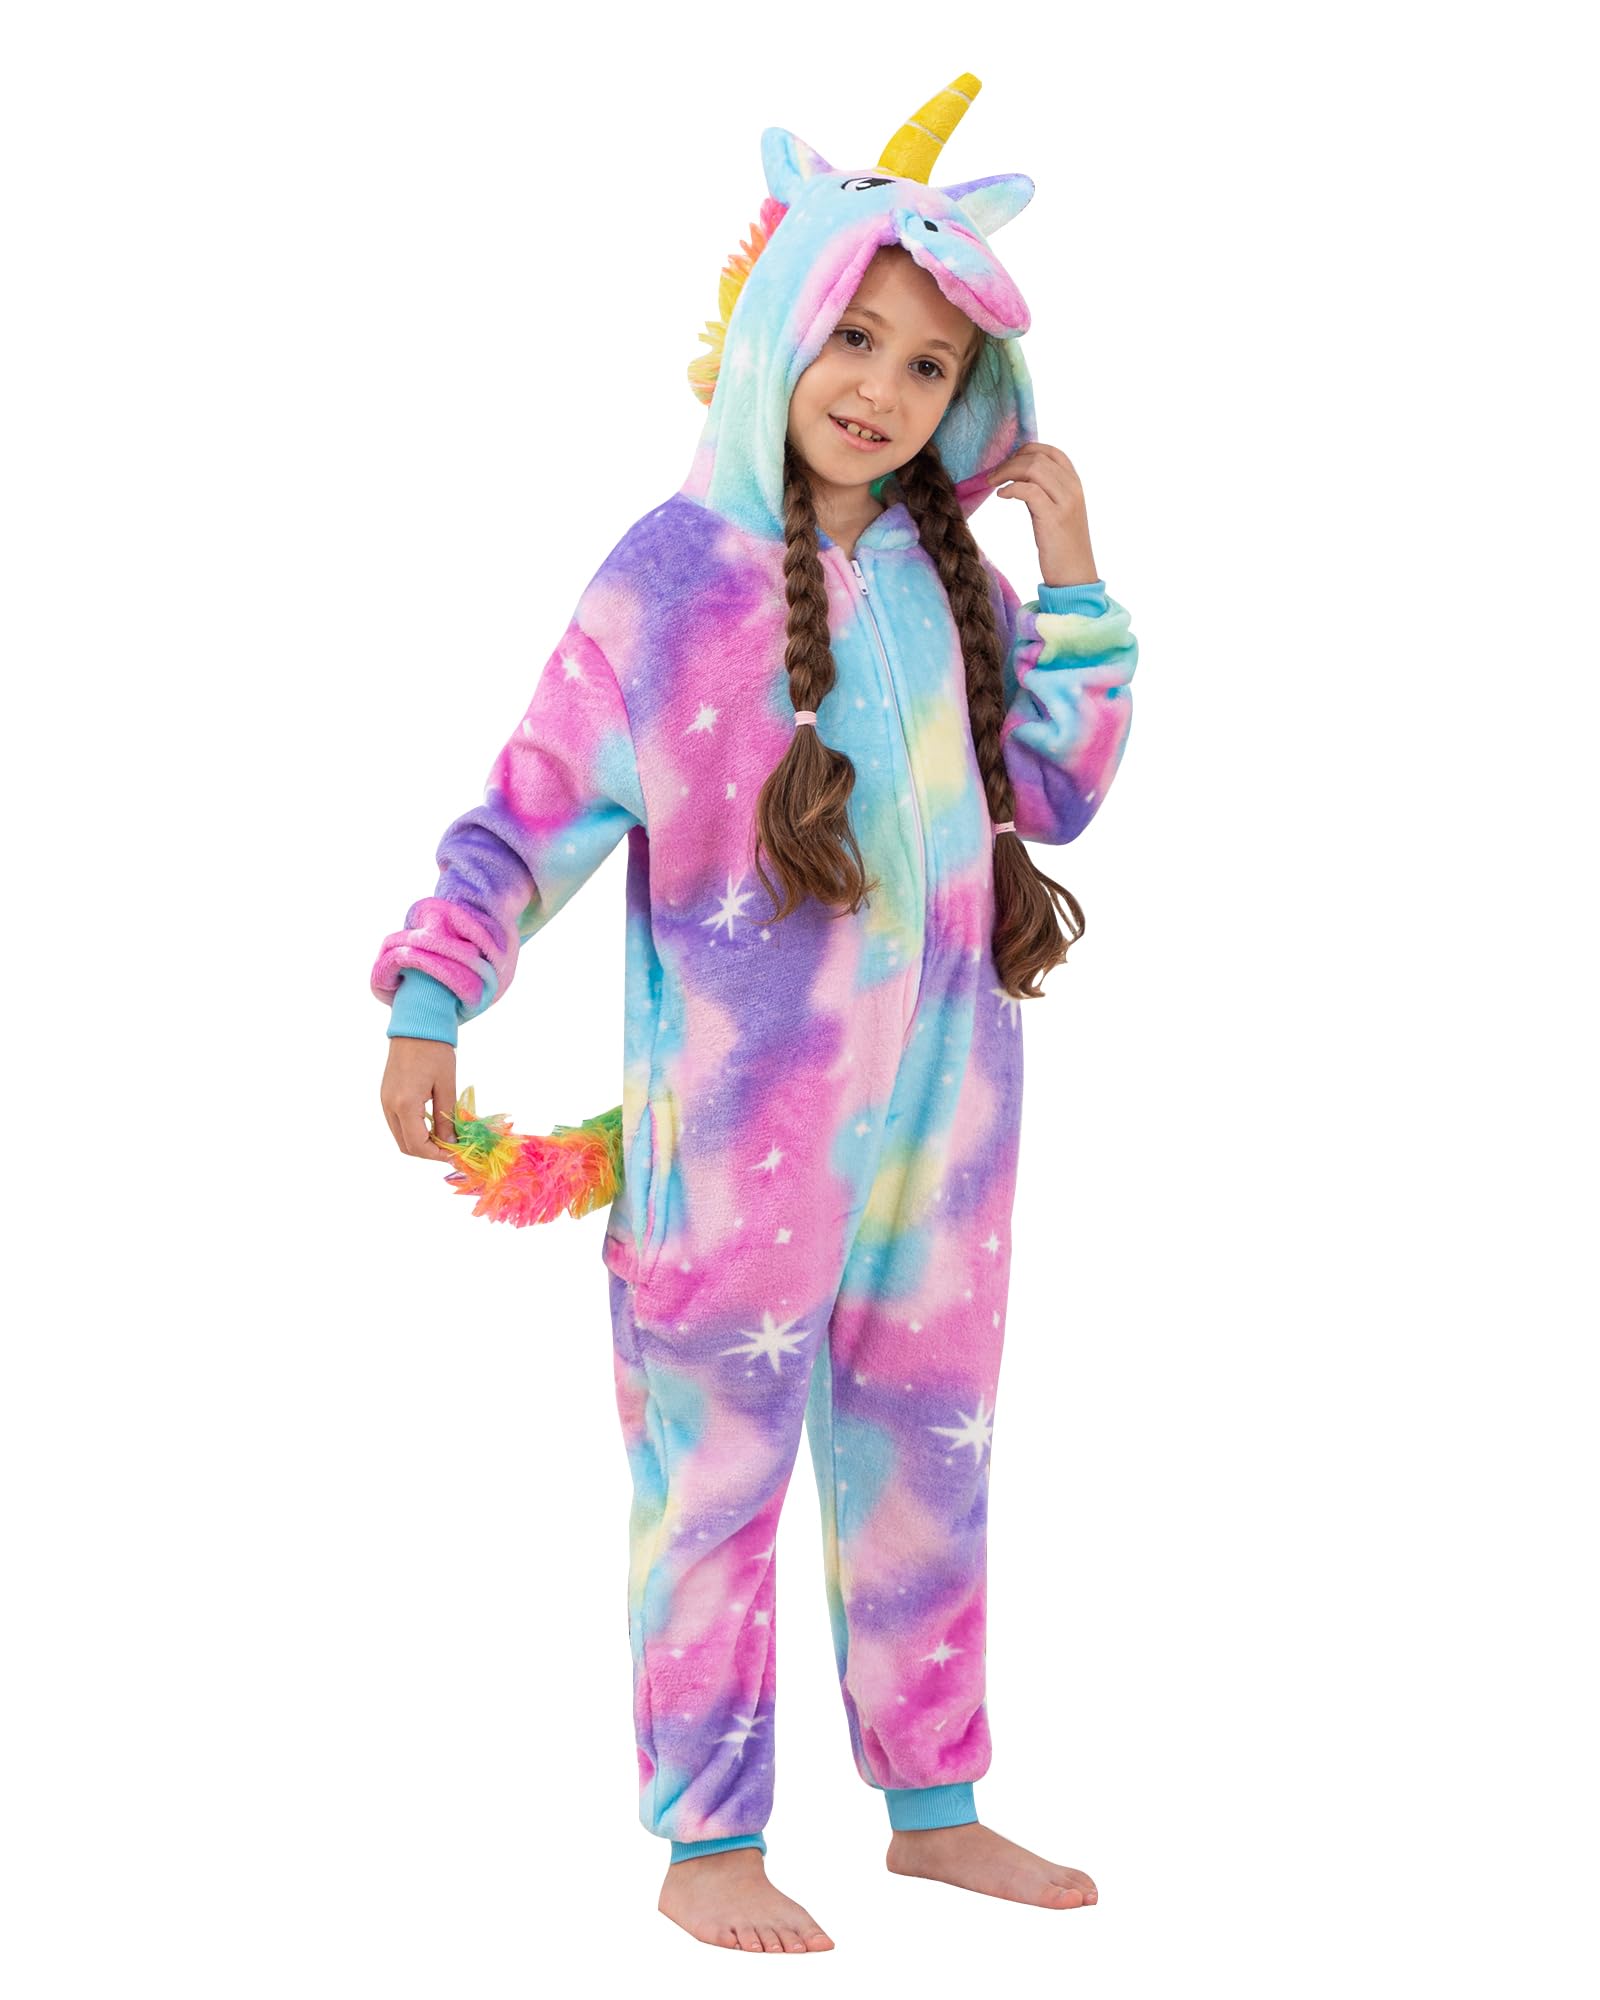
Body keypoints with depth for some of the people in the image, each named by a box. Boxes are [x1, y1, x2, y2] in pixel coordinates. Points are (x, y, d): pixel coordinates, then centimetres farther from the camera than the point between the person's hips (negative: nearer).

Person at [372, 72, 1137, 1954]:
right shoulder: (675, 570, -8)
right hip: (736, 1124, -6)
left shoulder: (949, 579, 8)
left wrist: (1073, 582, 4)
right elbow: (534, 812, -7)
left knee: (927, 1460, 14)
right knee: (718, 1466, 3)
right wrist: (430, 1004, -13)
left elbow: (1054, 795, 14)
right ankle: (707, 1846, 13)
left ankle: (934, 1805, 28)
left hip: (936, 1114, 6)